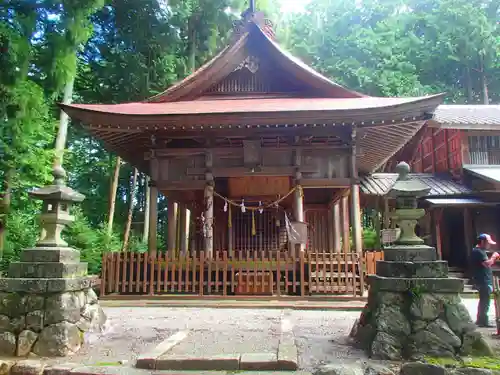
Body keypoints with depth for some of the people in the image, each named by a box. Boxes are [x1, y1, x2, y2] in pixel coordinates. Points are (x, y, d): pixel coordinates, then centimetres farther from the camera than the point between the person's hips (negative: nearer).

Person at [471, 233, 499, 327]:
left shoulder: (480, 251, 18)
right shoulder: (478, 252, -16)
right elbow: (487, 263, -27)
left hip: (484, 281, 11)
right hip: (483, 281, -11)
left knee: (483, 301, 17)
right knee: (485, 302, -6)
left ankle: (480, 320, 26)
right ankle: (483, 321, 0)